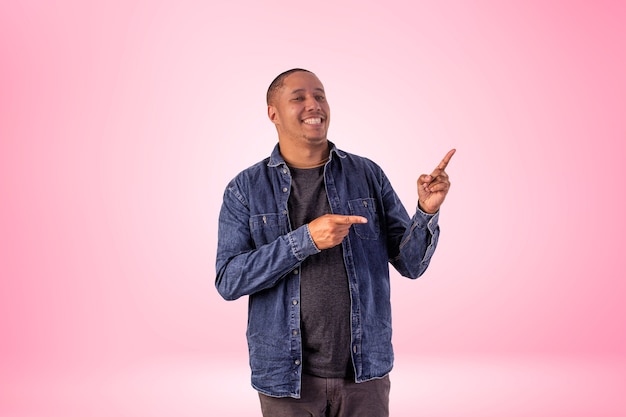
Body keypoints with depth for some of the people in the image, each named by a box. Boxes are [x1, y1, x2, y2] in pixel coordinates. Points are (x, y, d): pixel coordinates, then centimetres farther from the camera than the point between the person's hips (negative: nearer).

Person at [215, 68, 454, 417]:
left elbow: (410, 263, 2)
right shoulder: (246, 189, -3)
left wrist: (427, 211, -17)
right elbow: (229, 281, -11)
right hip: (287, 375, -1)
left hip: (364, 371, 2)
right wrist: (306, 239, -21)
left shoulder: (368, 175, 1)